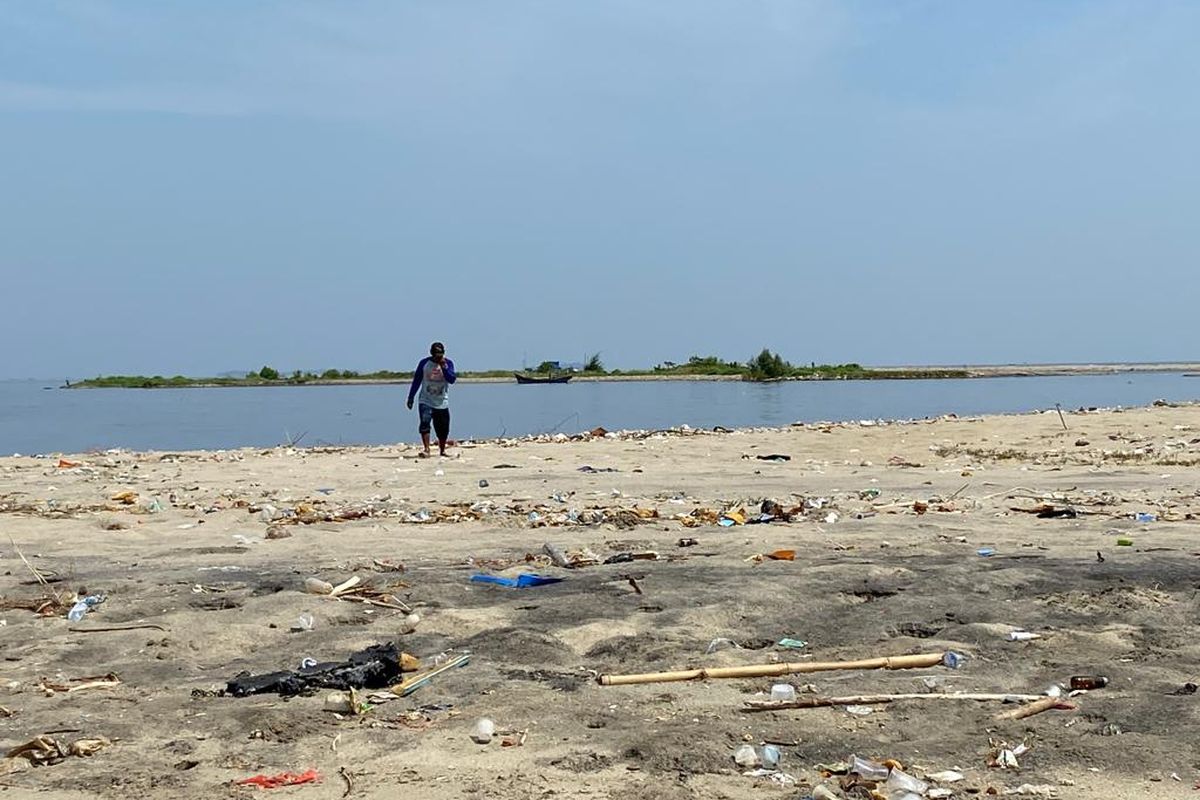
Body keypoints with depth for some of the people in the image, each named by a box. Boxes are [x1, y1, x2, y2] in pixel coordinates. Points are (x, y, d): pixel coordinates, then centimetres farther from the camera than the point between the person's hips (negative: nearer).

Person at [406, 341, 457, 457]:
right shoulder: (424, 363, -3)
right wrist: (410, 398, 2)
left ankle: (442, 450, 26)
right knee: (424, 423, -21)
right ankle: (426, 450, -22)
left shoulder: (448, 363, -1)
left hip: (442, 403, 2)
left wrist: (444, 367, -25)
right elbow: (416, 381, 2)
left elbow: (452, 379, -14)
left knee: (443, 428, 6)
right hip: (425, 401, -1)